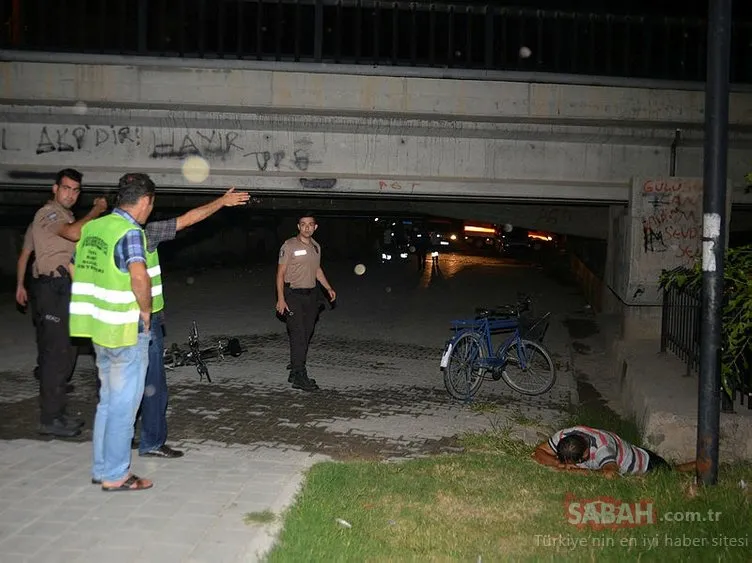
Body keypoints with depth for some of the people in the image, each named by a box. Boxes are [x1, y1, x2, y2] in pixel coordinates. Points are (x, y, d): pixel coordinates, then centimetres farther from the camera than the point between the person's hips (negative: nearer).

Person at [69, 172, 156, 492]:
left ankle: (102, 467, 28)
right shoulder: (130, 232, -16)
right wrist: (146, 310, -16)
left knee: (108, 399, 19)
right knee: (124, 404, 2)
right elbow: (139, 276, -31)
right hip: (127, 330, -8)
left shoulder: (93, 227, 9)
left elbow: (75, 269, 18)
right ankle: (115, 475, 11)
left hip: (98, 325, 8)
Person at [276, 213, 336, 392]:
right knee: (298, 335, -12)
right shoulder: (289, 246, -8)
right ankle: (298, 377, -12)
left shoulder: (316, 247, 12)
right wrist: (281, 298, -16)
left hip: (311, 295, 7)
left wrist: (328, 288, 19)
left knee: (306, 335, 9)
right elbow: (281, 273, -9)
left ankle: (296, 372, 20)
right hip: (293, 296, -7)